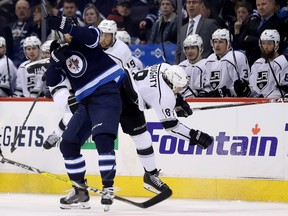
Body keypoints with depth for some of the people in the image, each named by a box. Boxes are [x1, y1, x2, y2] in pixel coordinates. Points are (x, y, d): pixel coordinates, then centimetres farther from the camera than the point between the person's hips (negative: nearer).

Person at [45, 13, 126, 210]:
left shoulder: (82, 39, -5)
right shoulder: (61, 52, 13)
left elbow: (92, 36, -30)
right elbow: (52, 81, 7)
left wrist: (65, 27, -35)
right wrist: (56, 61, -8)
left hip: (106, 94, -9)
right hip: (86, 102, 9)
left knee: (102, 138, -26)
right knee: (68, 144, 6)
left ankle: (108, 188, -24)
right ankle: (80, 191, 14)